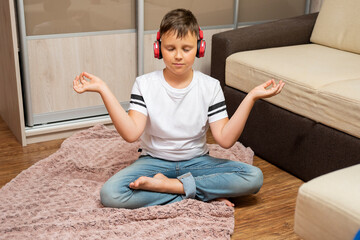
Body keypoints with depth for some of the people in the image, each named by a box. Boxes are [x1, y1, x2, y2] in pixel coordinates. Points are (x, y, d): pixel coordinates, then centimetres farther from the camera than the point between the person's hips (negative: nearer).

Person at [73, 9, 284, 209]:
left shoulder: (210, 87, -5)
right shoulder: (145, 84, -6)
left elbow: (225, 139, -14)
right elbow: (131, 133, -19)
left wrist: (251, 97, -22)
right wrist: (103, 90, -24)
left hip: (197, 161, 1)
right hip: (154, 160, 0)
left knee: (254, 177, -23)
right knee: (110, 194, -29)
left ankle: (166, 184, -19)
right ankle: (206, 194, -20)